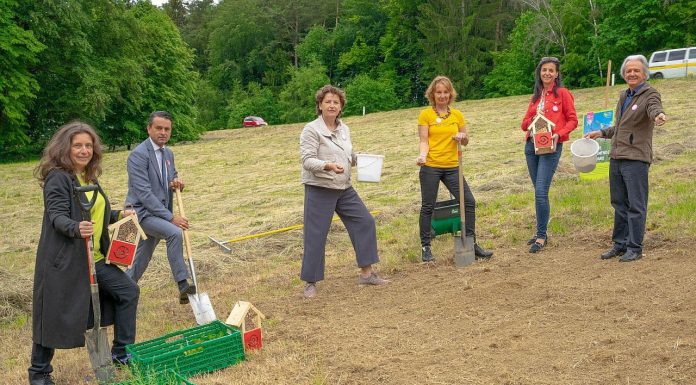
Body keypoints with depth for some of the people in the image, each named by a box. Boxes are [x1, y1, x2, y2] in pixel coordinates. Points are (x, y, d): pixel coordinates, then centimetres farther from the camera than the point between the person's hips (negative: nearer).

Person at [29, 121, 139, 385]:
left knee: (128, 291, 9)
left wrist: (119, 215, 10)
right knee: (54, 315, 0)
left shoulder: (90, 178, 12)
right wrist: (76, 228, -42)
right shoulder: (58, 178, -13)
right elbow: (58, 217, -23)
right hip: (63, 260, -8)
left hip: (94, 257, 8)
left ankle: (121, 352, 21)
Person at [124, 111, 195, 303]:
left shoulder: (168, 153, 9)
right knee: (175, 233, -29)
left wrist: (175, 182, -2)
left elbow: (172, 177, 25)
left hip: (159, 213, 8)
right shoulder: (139, 155, -17)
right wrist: (171, 217, -26)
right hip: (142, 212, -8)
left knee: (140, 261, 15)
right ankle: (183, 286, -26)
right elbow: (144, 193, -23)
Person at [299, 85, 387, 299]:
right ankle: (310, 282, 11)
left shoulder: (344, 129, 10)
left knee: (365, 222, 7)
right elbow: (307, 160, -19)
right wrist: (327, 165, -35)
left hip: (344, 189, 7)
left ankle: (366, 272, 17)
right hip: (319, 190, -7)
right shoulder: (311, 130, -11)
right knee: (316, 235, -1)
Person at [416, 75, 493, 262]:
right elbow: (423, 140, -8)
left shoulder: (457, 114, 8)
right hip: (430, 167, -4)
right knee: (428, 207, 3)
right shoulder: (425, 115, -3)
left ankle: (471, 243, 11)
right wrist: (422, 155, -27)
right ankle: (425, 247, 16)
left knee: (469, 201, 0)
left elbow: (466, 142, 14)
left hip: (452, 167, 4)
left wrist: (462, 137, -9)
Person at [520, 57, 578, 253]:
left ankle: (541, 236, -6)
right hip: (531, 145, 6)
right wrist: (532, 121, -7)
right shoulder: (536, 96, 17)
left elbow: (573, 120, -3)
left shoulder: (562, 93, 0)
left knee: (541, 191, -14)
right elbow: (524, 123, 16)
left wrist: (558, 134, -18)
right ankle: (541, 232, 20)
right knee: (539, 191, 11)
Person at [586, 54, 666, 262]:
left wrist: (658, 115, -51)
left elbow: (655, 108, -29)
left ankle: (635, 248, 4)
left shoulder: (650, 94, -5)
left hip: (636, 158, -8)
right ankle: (620, 245, 22)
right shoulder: (623, 96, 18)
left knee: (636, 205, -3)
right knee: (619, 204, 13)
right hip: (616, 157, 8)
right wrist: (601, 133, 23)